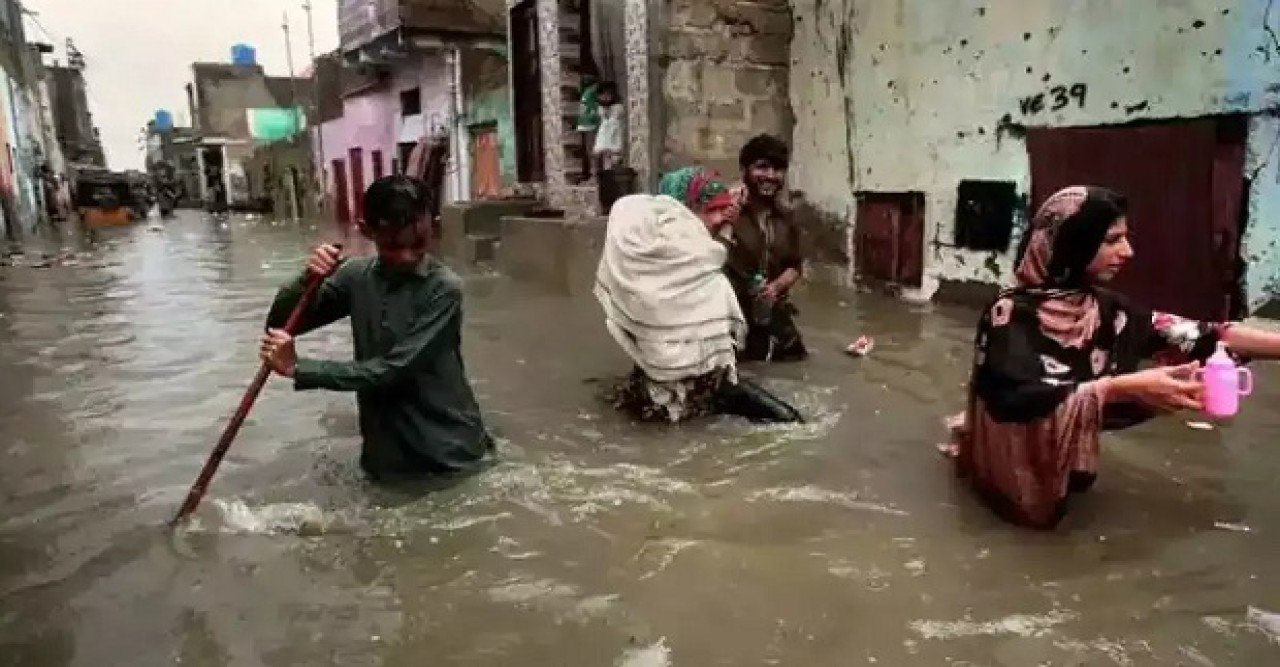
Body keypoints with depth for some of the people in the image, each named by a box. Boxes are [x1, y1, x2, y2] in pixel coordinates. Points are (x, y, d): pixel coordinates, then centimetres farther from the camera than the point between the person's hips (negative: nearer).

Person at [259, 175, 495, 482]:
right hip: (386, 445, 5)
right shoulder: (357, 276, -4)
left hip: (447, 445, -4)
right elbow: (279, 323, 0)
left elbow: (393, 370, -25)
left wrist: (298, 368, -24)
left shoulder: (444, 288, -21)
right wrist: (308, 279, -20)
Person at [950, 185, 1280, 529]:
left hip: (1066, 461, 7)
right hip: (1013, 467, -7)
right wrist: (1123, 388, -39)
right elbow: (1019, 401, -35)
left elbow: (1190, 336, -11)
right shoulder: (1011, 313, -25)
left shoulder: (1102, 307, -7)